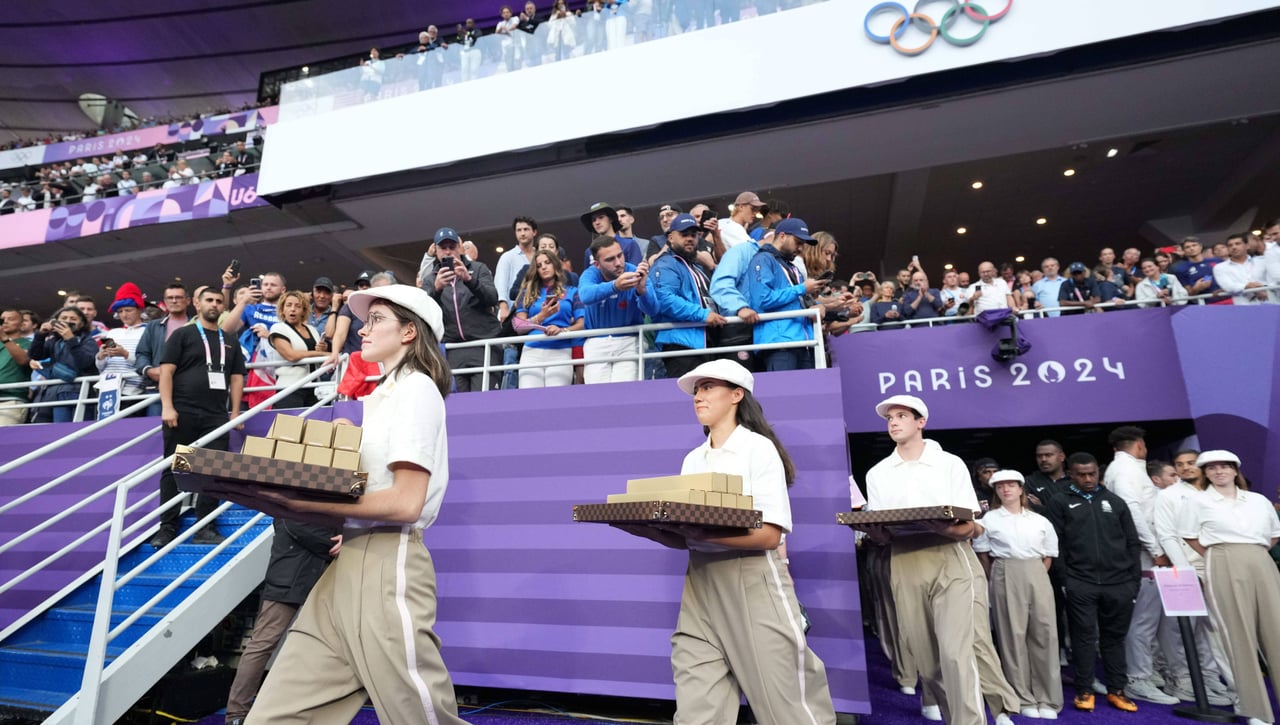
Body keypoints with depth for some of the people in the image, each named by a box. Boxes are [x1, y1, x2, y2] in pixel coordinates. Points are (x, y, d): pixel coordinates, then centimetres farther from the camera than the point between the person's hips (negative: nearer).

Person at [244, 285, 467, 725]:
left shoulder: (417, 388, -8)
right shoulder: (382, 395, 22)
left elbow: (406, 503, -17)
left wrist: (309, 503, -16)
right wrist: (297, 497, 6)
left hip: (387, 566, -9)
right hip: (348, 563, 9)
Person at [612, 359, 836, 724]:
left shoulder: (758, 448, -5)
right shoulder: (693, 460, 13)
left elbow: (769, 535, -14)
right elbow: (686, 539, 9)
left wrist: (702, 534, -26)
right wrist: (648, 527, -11)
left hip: (752, 581, -5)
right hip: (701, 584, 5)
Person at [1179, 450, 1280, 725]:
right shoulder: (1199, 501, 3)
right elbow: (1188, 536, 6)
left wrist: (1254, 553, 10)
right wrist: (1216, 557, 3)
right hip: (1225, 568, -3)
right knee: (1239, 635, 0)